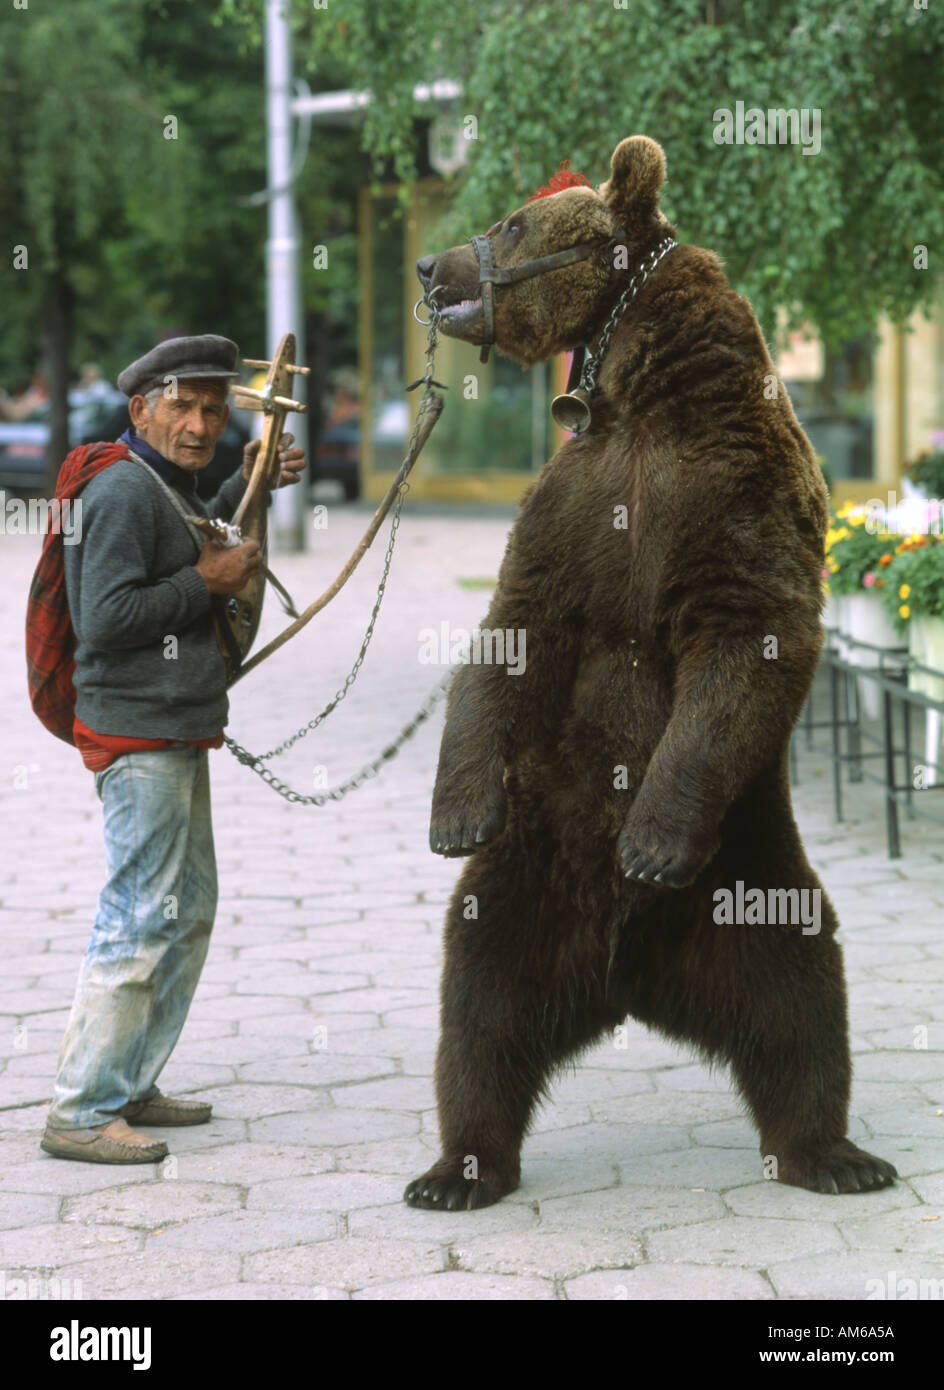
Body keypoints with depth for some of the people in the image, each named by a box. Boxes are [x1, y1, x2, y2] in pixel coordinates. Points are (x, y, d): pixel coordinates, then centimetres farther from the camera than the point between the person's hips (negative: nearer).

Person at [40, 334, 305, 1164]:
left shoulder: (168, 484, 16)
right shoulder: (123, 490, -16)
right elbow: (106, 620, -23)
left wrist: (251, 483, 27)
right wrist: (206, 583, -16)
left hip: (177, 736, 11)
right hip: (138, 737, -11)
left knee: (190, 910, 16)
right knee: (142, 918, -12)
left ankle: (130, 1085, 24)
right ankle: (79, 1113, -9)